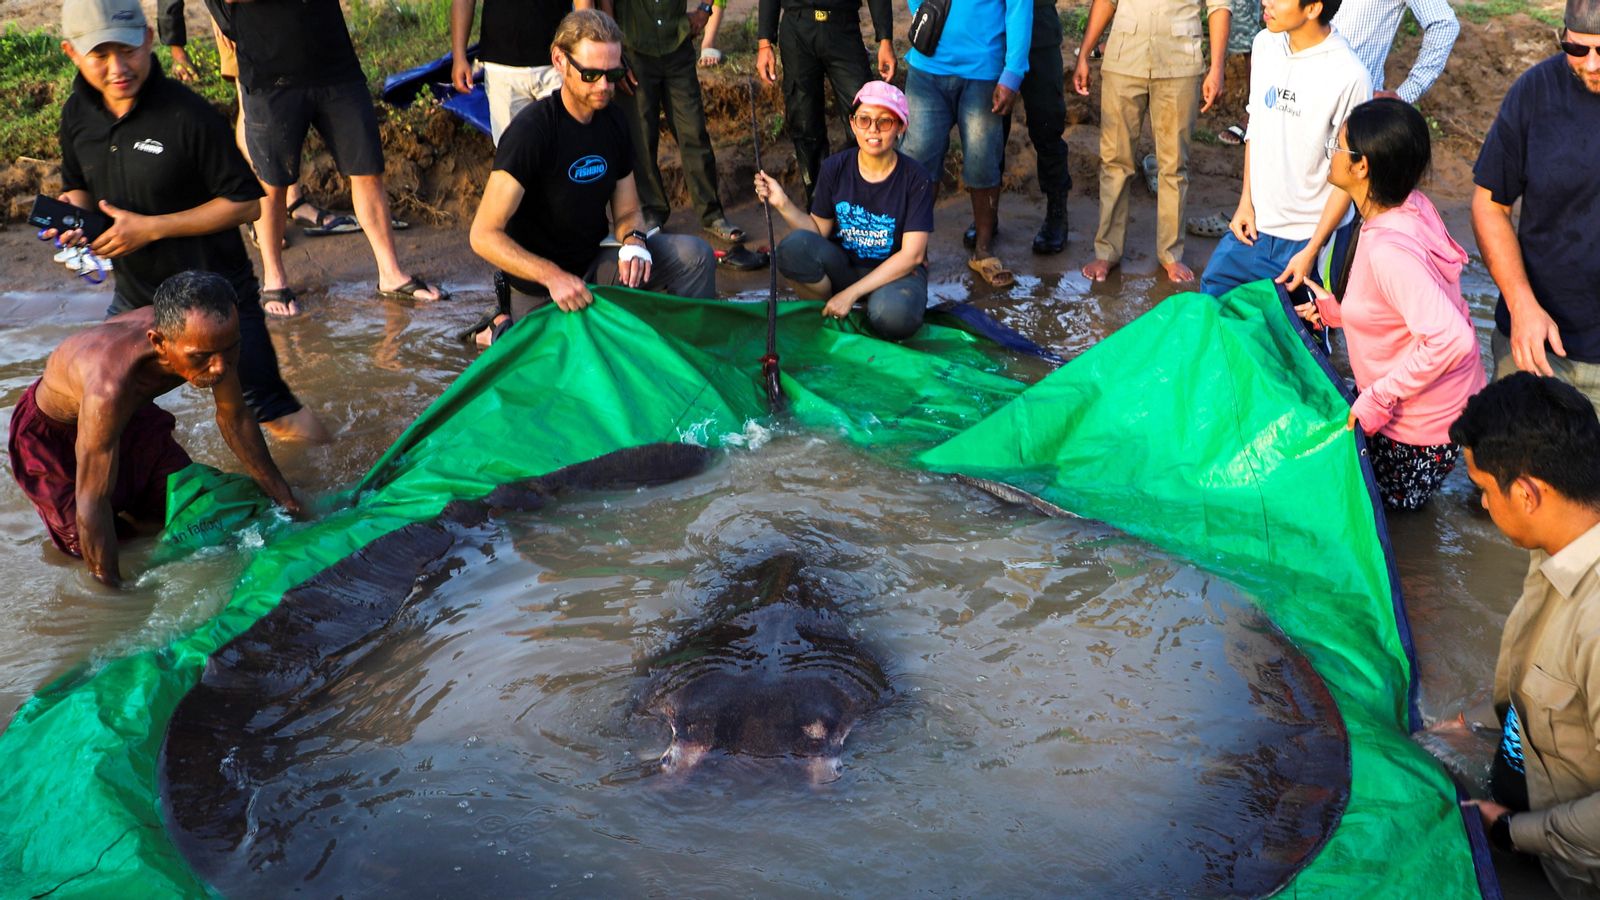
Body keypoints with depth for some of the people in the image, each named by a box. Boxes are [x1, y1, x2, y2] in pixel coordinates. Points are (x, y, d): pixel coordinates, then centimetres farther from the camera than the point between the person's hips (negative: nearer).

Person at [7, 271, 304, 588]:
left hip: (129, 413, 5)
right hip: (51, 433, -5)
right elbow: (91, 503, -38)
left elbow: (235, 418, -9)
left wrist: (281, 494, 0)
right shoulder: (110, 386, -47)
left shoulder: (206, 337, -29)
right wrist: (113, 587, -32)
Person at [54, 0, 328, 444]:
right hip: (134, 296, 6)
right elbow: (77, 187, 17)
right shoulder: (77, 114, -1)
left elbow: (245, 204, -17)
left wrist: (151, 228, -21)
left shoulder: (188, 115, -21)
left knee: (273, 410, -1)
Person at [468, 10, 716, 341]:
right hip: (539, 288, -5)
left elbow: (627, 211, 10)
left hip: (593, 264, 6)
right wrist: (553, 276, -35)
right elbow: (484, 235, -23)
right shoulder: (530, 131, -20)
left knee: (693, 254, -13)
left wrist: (633, 241, -15)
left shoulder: (614, 123, 1)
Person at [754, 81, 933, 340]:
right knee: (794, 246, -28)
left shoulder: (915, 179, -13)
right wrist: (783, 204, -18)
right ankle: (824, 317, -3)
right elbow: (819, 231, 1)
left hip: (896, 271, -2)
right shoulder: (835, 168, -6)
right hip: (844, 265, 3)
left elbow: (912, 255, -15)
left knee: (892, 315, -38)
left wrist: (851, 293, -20)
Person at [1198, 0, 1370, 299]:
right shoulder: (1264, 44, -2)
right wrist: (1246, 202, 8)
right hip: (1257, 223, 6)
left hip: (1311, 234, -5)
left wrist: (1311, 251, -12)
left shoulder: (1349, 76, -21)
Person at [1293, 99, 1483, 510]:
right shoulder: (1409, 206, -4)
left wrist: (1377, 401, -31)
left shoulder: (1388, 248, -34)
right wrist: (1335, 310, 6)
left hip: (1420, 429, -8)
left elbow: (1450, 339, -39)